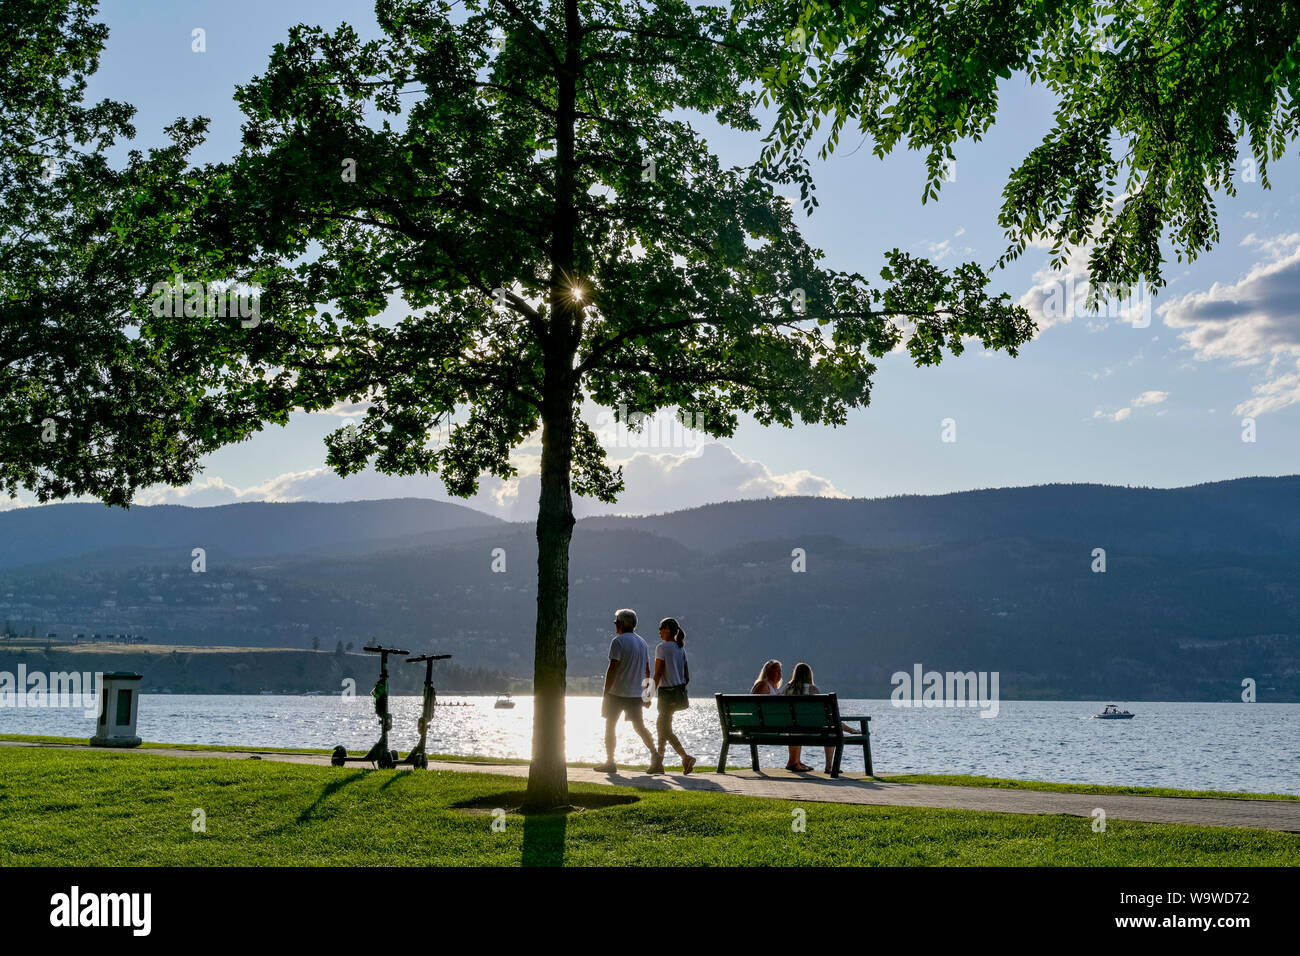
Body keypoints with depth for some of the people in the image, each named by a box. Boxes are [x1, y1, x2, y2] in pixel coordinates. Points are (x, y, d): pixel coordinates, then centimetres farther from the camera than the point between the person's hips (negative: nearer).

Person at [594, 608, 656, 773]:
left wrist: (606, 693, -13)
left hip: (617, 692, -6)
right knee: (639, 726, 13)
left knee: (610, 726, 4)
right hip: (635, 694, 6)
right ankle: (654, 754, -1)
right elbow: (647, 671, 16)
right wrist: (647, 695, 21)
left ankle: (610, 762, 4)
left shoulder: (618, 641, -10)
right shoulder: (643, 642, 13)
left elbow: (613, 669, -16)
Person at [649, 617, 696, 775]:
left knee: (666, 729, -3)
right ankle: (658, 762, 20)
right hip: (679, 691, 8)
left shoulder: (662, 647, -12)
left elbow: (658, 674, -16)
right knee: (660, 725, 17)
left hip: (666, 692, -8)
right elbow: (687, 676, 11)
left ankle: (686, 757, -18)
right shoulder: (681, 648, 10)